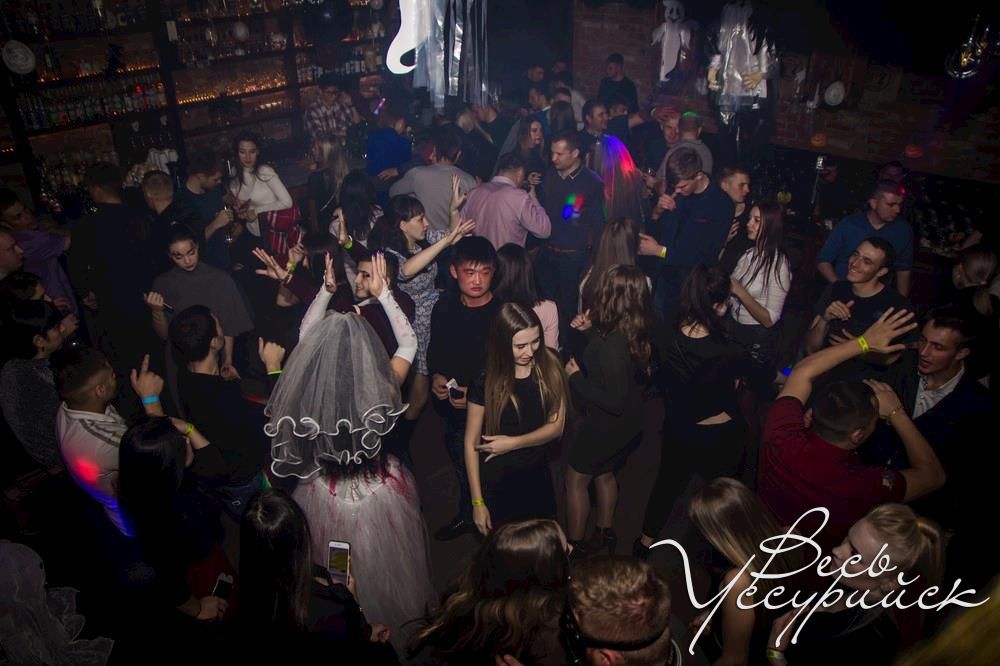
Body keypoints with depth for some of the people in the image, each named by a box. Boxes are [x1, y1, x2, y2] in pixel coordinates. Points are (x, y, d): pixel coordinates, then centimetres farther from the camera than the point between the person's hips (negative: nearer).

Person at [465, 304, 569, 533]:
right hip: (497, 480, -2)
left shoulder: (550, 367, -13)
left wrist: (513, 443, -18)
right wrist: (477, 502, -10)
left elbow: (556, 426, -6)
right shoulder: (485, 383, -19)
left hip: (537, 473, 3)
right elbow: (471, 444, -12)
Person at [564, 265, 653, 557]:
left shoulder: (613, 344, -35)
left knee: (576, 479, 13)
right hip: (628, 420, 8)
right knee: (604, 473, 27)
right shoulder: (634, 332, -9)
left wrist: (576, 377, -22)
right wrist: (590, 329, 0)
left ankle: (574, 545, 29)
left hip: (608, 423, -8)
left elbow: (614, 401, -31)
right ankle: (605, 533, 47)